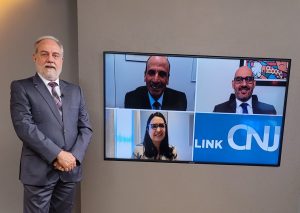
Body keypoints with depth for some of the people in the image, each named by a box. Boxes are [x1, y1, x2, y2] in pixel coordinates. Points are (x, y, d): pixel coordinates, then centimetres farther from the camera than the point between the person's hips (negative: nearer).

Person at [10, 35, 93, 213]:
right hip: (39, 171, -3)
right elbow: (24, 126, -13)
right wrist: (58, 154, -17)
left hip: (70, 169, 4)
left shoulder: (75, 90, 10)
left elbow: (86, 128, 6)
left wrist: (74, 156, -9)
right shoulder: (21, 87, -1)